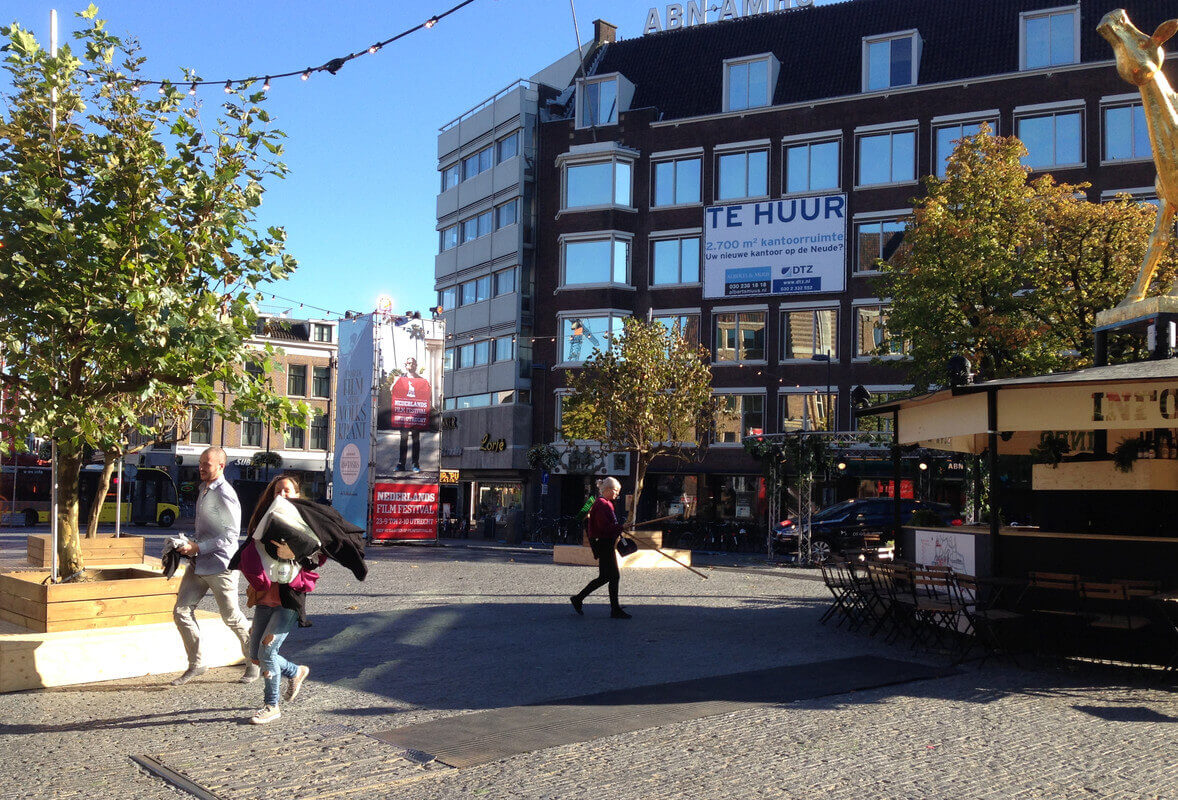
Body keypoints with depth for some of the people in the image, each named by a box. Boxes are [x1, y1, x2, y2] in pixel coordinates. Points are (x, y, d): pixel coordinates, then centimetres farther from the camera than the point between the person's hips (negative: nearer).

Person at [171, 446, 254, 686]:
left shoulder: (224, 495, -16)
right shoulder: (204, 489, 12)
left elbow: (231, 534, -19)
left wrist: (199, 547, -21)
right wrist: (190, 544, 11)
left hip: (220, 565, -8)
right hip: (198, 564, 8)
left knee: (232, 617, 3)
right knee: (181, 612, 2)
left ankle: (254, 661, 21)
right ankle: (196, 664, 14)